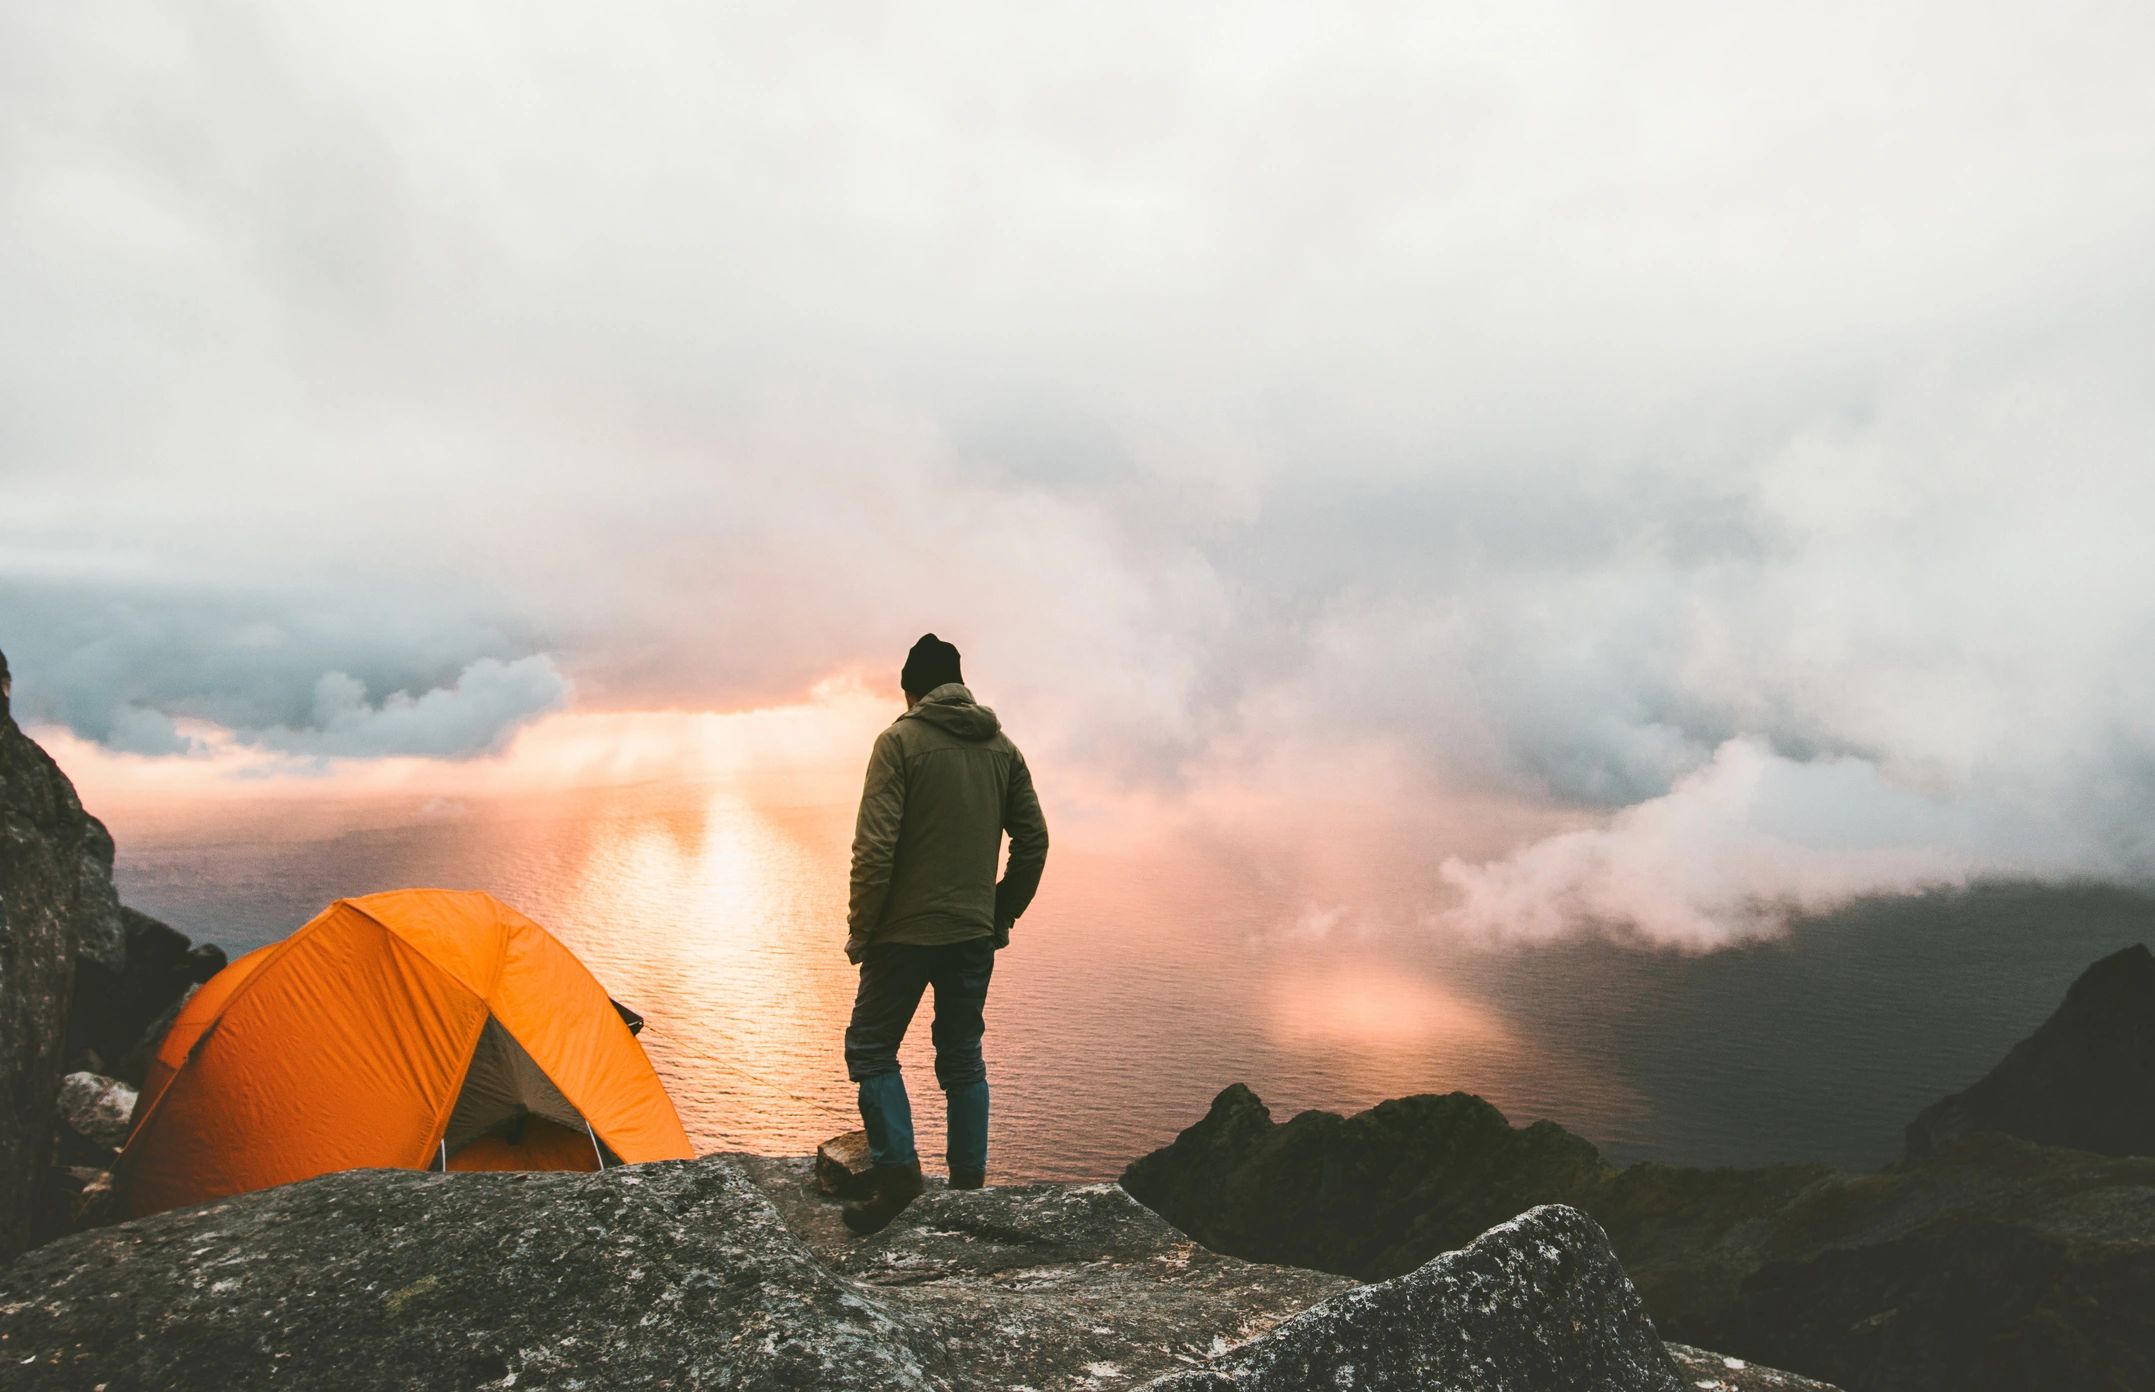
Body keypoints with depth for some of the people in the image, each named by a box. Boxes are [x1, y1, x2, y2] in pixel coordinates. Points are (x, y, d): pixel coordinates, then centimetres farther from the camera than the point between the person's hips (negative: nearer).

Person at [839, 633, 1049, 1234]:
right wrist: (1003, 914, 16)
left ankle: (896, 1169, 0)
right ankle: (969, 1183, 19)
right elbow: (1033, 839, 8)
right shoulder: (1002, 748, 7)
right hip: (976, 935, 5)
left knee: (871, 1045, 10)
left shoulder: (900, 740, -8)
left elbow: (875, 845, -15)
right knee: (963, 1057, 15)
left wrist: (861, 928, -5)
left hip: (907, 931, -5)